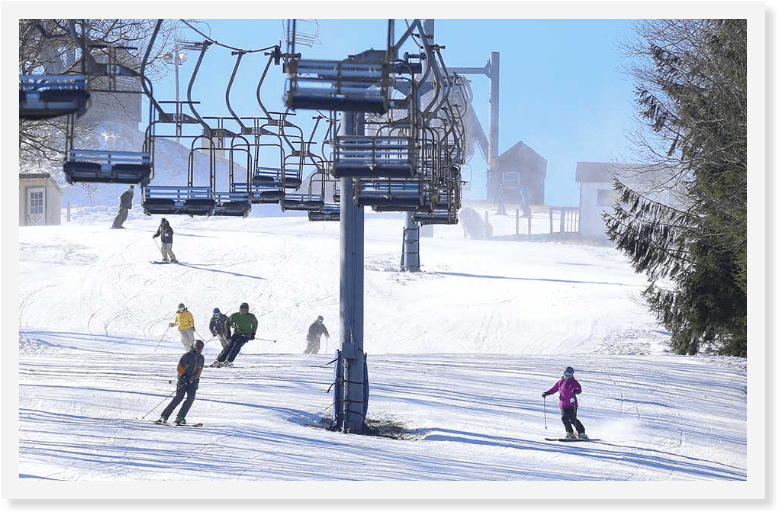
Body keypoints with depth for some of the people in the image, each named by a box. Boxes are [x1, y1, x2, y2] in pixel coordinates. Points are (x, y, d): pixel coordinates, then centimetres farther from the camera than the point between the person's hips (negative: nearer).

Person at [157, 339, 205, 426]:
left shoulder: (201, 358, 11)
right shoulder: (187, 356, -9)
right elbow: (180, 367, -10)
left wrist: (197, 379, 20)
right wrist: (184, 377, -19)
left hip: (193, 380, 6)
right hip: (183, 379, -6)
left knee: (191, 398, -16)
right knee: (179, 397, -17)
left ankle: (180, 417, -14)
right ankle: (164, 416, -13)